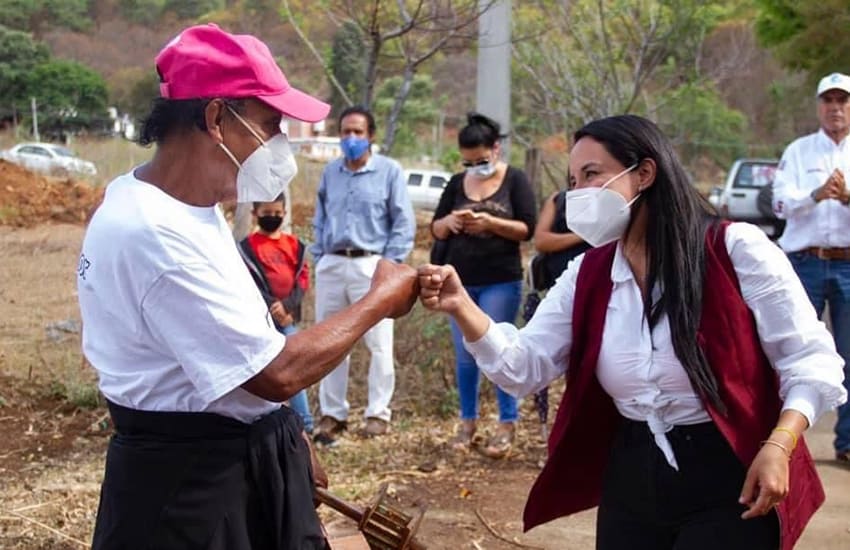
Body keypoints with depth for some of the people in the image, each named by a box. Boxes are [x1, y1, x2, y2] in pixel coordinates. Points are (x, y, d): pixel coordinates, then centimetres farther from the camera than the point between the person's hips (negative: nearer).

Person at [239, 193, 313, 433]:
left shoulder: (294, 245, 9)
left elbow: (302, 279, 3)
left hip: (288, 315, 3)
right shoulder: (248, 246, -3)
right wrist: (272, 307, -16)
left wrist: (287, 305, -13)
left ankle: (305, 423, 9)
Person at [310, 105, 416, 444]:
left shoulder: (389, 171, -1)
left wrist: (390, 264, -9)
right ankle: (332, 413, 18)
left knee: (378, 343, -2)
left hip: (370, 265, -5)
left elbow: (404, 223, -3)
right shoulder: (330, 172, 12)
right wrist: (319, 257, 9)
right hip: (331, 265, 5)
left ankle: (378, 413, 7)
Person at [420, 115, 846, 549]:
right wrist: (462, 308, -20)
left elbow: (809, 361, -8)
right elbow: (523, 367, -3)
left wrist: (778, 446, -23)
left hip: (729, 484, -5)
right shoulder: (586, 276, 5)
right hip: (631, 485, 5)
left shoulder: (737, 251, -11)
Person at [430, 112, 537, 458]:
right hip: (460, 282, 4)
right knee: (464, 355, 7)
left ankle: (508, 423, 5)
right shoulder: (457, 183, 9)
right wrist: (449, 222, -12)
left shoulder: (515, 180, -2)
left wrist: (491, 223, -21)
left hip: (501, 283, -4)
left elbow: (528, 229, -8)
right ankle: (467, 420, 17)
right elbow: (435, 230, 11)